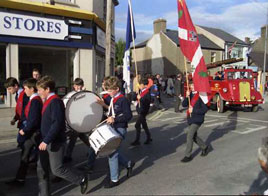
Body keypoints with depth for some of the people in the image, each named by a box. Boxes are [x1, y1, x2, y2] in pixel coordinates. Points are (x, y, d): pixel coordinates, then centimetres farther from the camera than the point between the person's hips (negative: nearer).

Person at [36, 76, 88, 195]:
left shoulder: (55, 101, -18)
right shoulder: (49, 101, 12)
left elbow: (57, 123, -26)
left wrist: (46, 140, -27)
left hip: (55, 142, -9)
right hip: (46, 141, 9)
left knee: (57, 169, 0)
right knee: (41, 168, 12)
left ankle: (81, 180, 17)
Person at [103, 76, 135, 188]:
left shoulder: (123, 100, -15)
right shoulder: (112, 99, 12)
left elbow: (129, 116, -19)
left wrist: (114, 119, -25)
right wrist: (109, 118, 7)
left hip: (120, 129, -9)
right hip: (113, 129, 9)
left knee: (112, 153, -5)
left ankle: (114, 179, 10)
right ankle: (128, 164, 34)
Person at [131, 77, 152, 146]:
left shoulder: (147, 92, -17)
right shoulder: (141, 91, 9)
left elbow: (148, 101, -26)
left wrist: (140, 98, -25)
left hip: (143, 111, -9)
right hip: (140, 110, 9)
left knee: (137, 125, -6)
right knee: (144, 125, 18)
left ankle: (137, 141, 4)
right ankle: (149, 138, 31)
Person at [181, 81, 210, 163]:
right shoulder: (191, 95, 7)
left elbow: (205, 109, -15)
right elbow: (184, 104, -2)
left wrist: (194, 110, -19)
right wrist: (187, 97, -16)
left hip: (197, 120, -8)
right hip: (190, 119, 8)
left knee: (190, 135, -11)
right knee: (193, 136, 18)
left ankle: (188, 155, -1)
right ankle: (204, 147, 40)